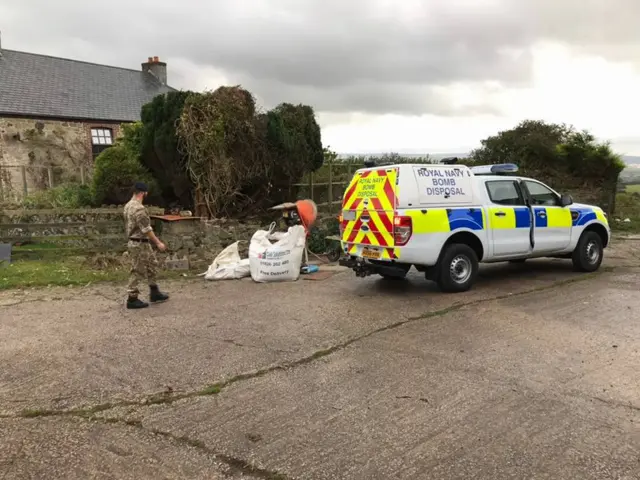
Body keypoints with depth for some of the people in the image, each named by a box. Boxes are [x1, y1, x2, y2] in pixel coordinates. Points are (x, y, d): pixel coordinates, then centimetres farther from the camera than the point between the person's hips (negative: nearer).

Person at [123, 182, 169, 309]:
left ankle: (154, 293, 27)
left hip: (140, 243, 10)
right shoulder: (139, 208, -23)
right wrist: (158, 243, -19)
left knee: (152, 265, 19)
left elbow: (128, 225, 18)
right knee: (138, 271, -1)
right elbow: (146, 229, -25)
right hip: (139, 244, -10)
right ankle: (132, 299, 8)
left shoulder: (128, 205, 9)